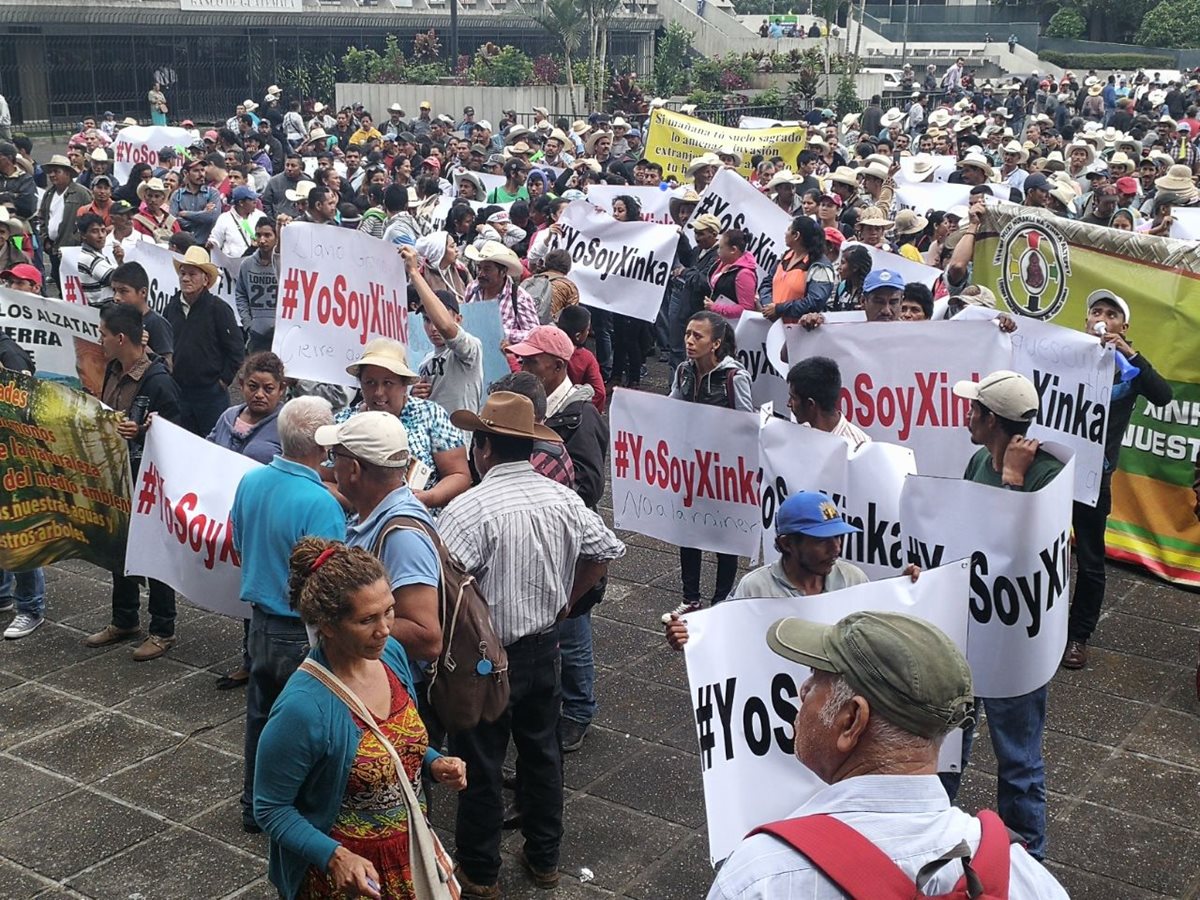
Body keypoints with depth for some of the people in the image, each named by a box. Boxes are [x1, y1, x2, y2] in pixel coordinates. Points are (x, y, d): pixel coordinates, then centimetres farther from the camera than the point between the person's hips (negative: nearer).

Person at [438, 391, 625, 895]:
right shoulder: (565, 500, -4)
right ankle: (544, 860, 34)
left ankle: (478, 872, 25)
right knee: (542, 753, 20)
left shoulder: (469, 509, -23)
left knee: (480, 765, 10)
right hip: (544, 647, 6)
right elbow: (606, 552, 7)